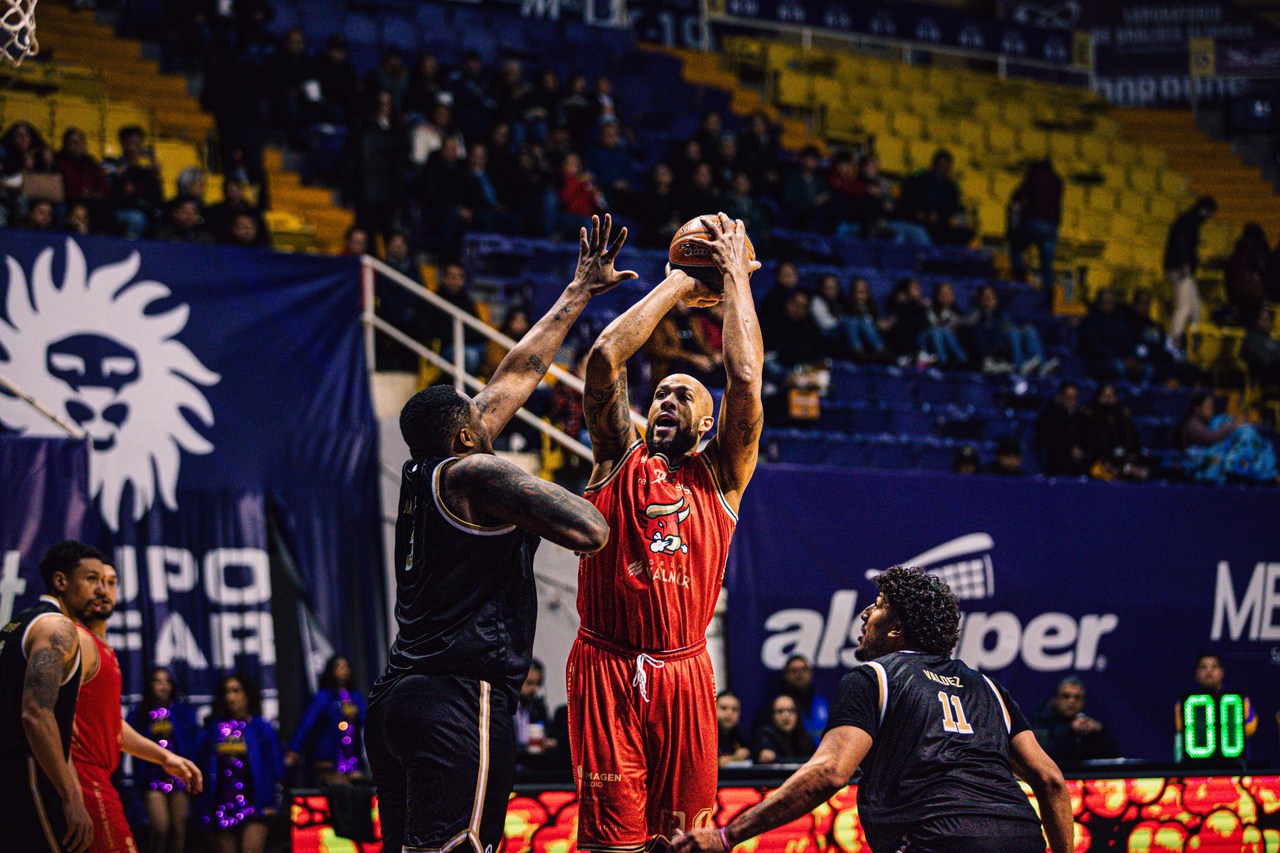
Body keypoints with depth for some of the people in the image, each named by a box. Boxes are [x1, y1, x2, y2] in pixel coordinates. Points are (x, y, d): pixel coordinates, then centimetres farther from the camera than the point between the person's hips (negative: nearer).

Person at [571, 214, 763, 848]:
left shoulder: (718, 475, 11)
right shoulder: (619, 460, 11)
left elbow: (745, 379, -2)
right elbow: (606, 357, -1)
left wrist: (736, 277, 4)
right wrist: (678, 285, 6)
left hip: (683, 671, 1)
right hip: (606, 668, -1)